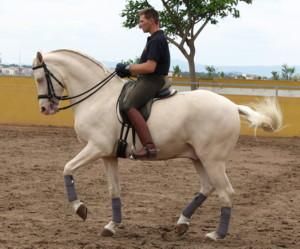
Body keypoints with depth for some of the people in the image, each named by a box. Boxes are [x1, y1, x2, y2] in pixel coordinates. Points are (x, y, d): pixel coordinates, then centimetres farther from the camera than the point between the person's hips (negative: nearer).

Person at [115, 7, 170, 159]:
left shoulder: (157, 40, -14)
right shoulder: (155, 39, 19)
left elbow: (150, 67, -22)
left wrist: (128, 68, -11)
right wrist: (130, 71, 9)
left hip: (152, 81, -11)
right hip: (148, 80, 11)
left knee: (129, 107, -28)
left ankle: (149, 146, -39)